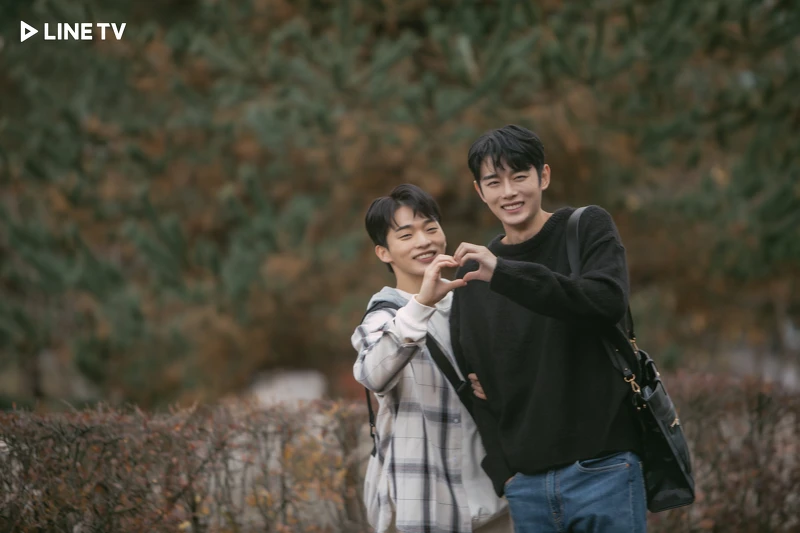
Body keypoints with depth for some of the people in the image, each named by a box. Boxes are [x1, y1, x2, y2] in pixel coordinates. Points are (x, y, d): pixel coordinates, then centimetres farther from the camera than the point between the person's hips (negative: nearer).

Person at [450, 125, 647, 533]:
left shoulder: (588, 228, 2)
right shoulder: (473, 272, 13)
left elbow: (609, 301, -18)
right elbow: (474, 380, 15)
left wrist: (503, 273, -25)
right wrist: (502, 470, 3)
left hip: (602, 469, -4)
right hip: (525, 484, 4)